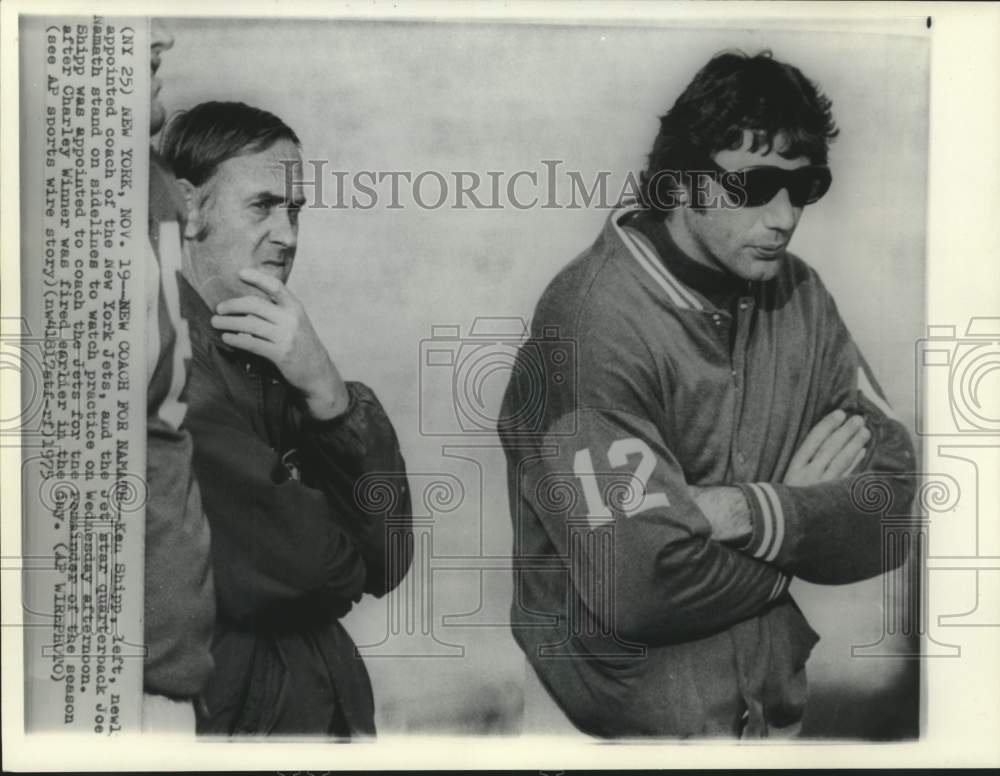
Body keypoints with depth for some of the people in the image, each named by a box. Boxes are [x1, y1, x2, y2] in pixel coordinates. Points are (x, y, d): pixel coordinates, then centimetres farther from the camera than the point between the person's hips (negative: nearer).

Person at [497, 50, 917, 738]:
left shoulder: (800, 295, -3)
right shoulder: (594, 322, -22)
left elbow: (898, 502, -4)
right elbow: (639, 587, -28)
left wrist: (754, 515, -22)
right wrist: (806, 516, -13)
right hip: (634, 710, -5)